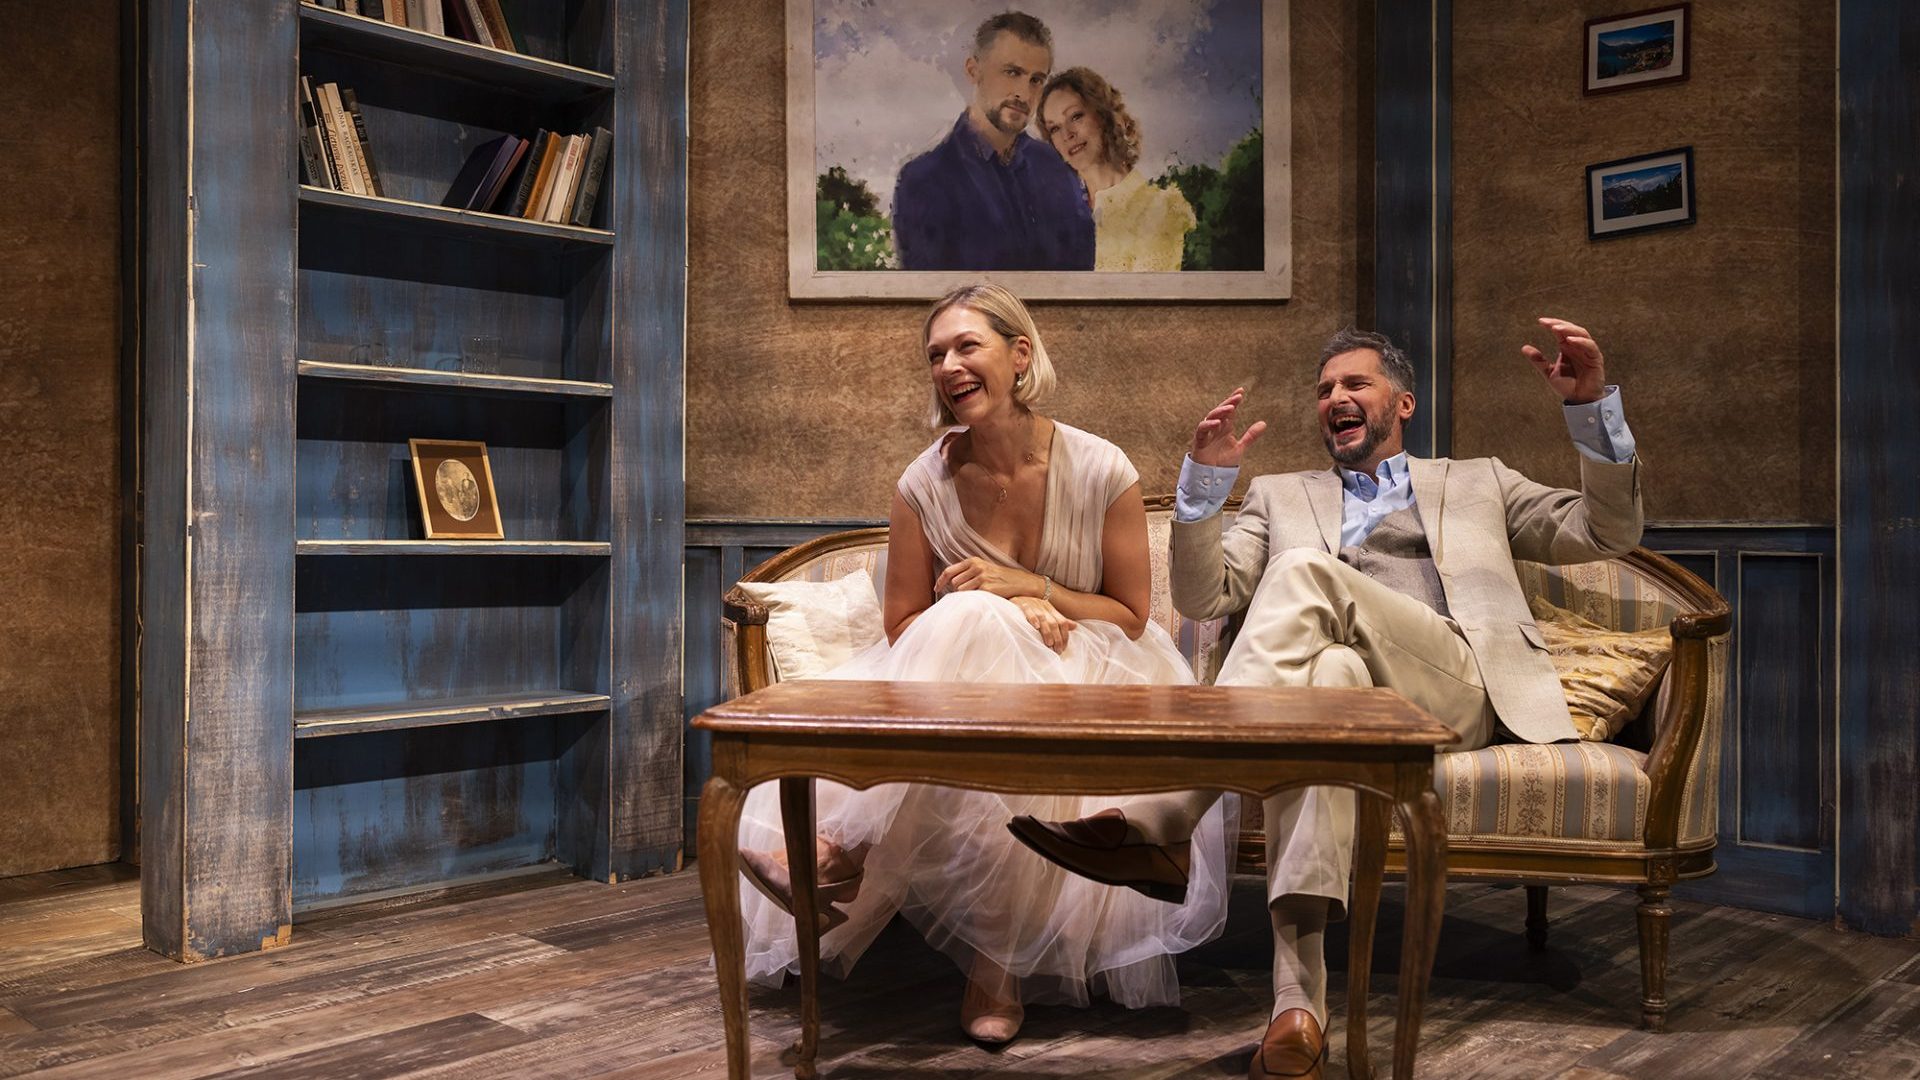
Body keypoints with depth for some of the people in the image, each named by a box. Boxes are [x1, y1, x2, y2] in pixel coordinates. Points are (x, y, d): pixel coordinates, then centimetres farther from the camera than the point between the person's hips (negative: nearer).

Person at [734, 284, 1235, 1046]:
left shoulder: (1101, 471, -5)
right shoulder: (925, 484, -2)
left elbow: (1131, 615, 1)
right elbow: (903, 626, 1)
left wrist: (1026, 587, -15)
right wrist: (1013, 613, -16)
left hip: (1085, 682, -1)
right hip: (960, 682, 1)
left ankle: (851, 856, -23)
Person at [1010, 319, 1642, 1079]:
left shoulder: (1476, 483, 30)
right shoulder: (1281, 497, 30)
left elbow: (1606, 533, 19)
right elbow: (1203, 597, 16)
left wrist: (1593, 405, 5)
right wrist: (1205, 479, 1)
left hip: (1456, 691, -1)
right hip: (1348, 687, 1)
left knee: (1306, 571, -29)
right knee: (1329, 670, -39)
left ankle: (1164, 818, -42)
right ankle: (1298, 997, -47)